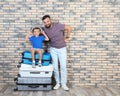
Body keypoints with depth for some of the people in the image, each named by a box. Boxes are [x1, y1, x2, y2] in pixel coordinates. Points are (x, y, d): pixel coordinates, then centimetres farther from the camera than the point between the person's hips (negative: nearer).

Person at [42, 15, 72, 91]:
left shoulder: (58, 25, -19)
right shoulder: (45, 29, -6)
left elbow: (69, 28, -10)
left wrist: (67, 37, -6)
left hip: (62, 48, -3)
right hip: (53, 49, 3)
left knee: (63, 66, -3)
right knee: (55, 67, 3)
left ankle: (63, 84, 7)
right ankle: (58, 83, 16)